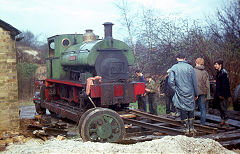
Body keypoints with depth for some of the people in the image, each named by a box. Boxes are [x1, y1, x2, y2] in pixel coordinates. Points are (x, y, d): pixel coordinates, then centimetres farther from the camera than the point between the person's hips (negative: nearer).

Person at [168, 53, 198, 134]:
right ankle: (191, 128, 15)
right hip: (190, 93, 1)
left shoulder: (173, 68, -3)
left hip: (180, 93, 0)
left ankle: (186, 129, 10)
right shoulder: (189, 67, -2)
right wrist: (196, 93, 8)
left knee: (183, 110, 7)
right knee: (191, 110, 12)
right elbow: (194, 82, 0)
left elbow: (171, 81, -10)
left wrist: (176, 90, 2)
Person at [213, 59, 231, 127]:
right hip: (219, 94, 9)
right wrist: (216, 94, 18)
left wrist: (222, 94, -21)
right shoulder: (218, 72, 14)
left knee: (223, 108, -6)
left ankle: (226, 121, -1)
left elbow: (224, 85, -19)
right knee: (220, 107, 12)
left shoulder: (223, 73, -15)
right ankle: (223, 120, 19)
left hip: (223, 95, -9)